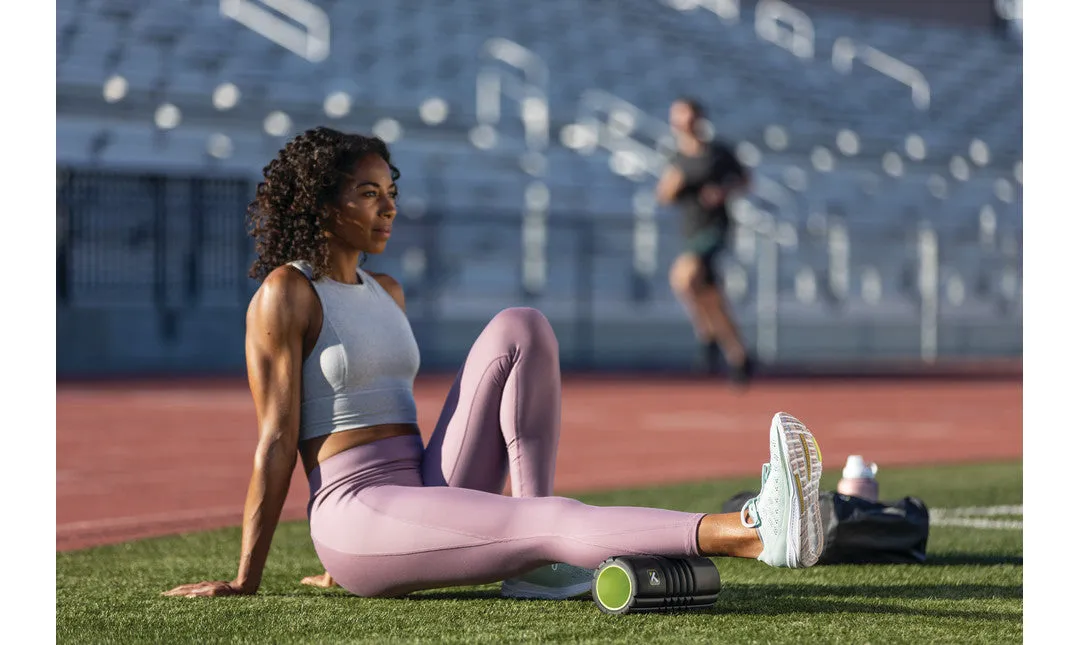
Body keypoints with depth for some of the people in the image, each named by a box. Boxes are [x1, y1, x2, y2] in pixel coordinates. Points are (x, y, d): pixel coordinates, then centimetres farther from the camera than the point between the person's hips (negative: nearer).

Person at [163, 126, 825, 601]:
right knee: (554, 520, -31)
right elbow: (277, 442, -7)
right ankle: (755, 533, -53)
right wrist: (244, 583, -6)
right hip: (360, 515, -8)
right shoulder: (284, 294, -5)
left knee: (520, 327, -9)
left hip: (428, 501, 8)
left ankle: (538, 561, -18)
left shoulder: (386, 294, 20)